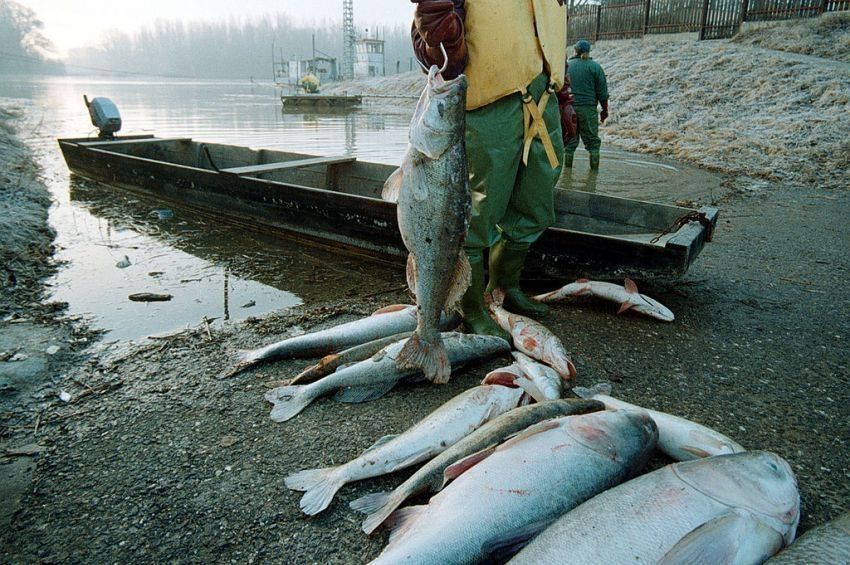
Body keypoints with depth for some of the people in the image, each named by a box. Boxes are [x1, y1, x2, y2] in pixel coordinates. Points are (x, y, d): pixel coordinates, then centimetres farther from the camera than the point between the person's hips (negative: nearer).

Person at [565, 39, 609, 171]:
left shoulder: (567, 65, 7)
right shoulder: (594, 67, 2)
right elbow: (602, 91, 2)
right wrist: (605, 109, 11)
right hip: (588, 108, -2)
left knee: (570, 140, 9)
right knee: (592, 140, 6)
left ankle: (567, 169, 9)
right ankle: (595, 168, 3)